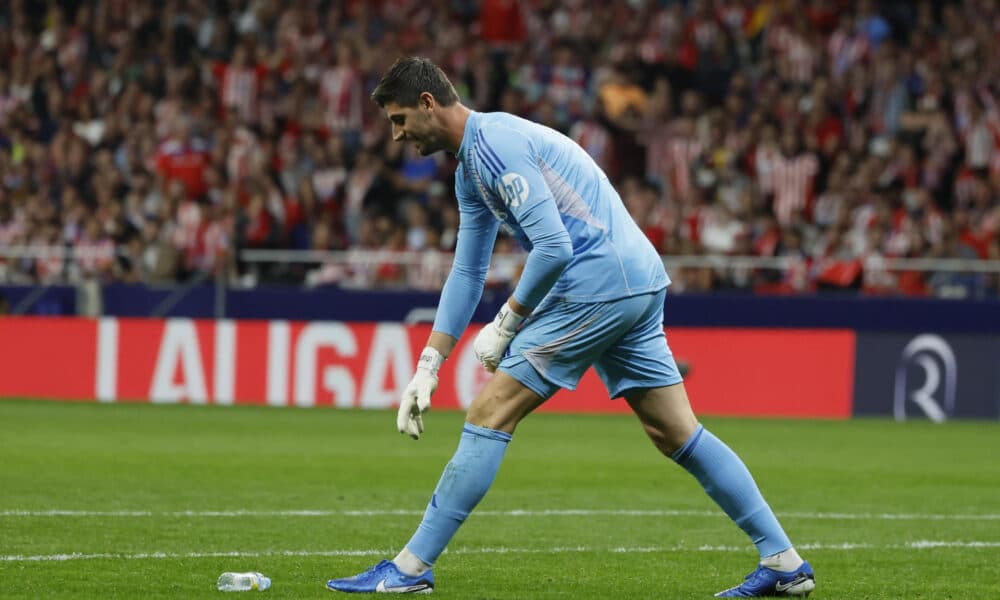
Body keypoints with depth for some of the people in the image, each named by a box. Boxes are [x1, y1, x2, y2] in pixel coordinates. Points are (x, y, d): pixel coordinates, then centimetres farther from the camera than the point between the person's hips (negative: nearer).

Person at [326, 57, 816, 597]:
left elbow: (553, 248, -20)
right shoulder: (470, 165, 20)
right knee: (678, 434, 10)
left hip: (597, 285, -10)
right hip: (640, 284, 10)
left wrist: (505, 324, -8)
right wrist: (428, 365, 18)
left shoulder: (494, 142, -13)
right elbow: (466, 271, 25)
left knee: (489, 414, -7)